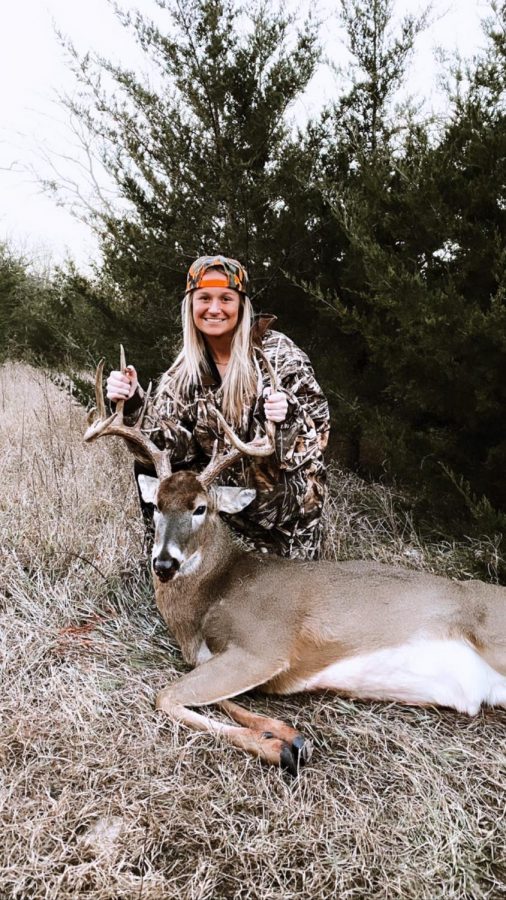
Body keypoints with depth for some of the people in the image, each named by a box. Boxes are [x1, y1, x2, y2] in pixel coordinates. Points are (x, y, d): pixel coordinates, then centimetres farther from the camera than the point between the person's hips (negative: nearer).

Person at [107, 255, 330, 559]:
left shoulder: (277, 352, -13)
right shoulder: (186, 374, -1)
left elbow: (319, 419, -12)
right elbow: (170, 443, -9)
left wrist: (288, 411, -33)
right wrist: (134, 404, -24)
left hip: (289, 498, -3)